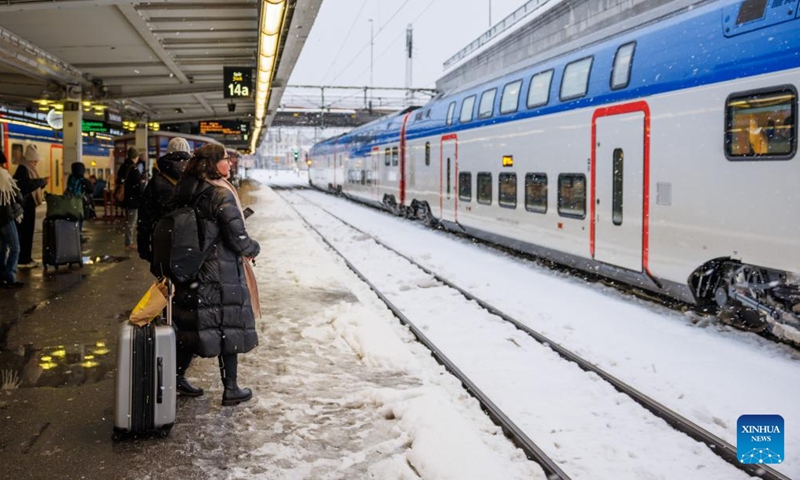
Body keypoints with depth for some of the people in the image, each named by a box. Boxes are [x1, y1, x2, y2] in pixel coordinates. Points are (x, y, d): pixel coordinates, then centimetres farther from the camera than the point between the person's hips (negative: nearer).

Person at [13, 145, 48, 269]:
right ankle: (23, 260, -2)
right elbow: (28, 184, -27)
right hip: (24, 206, -9)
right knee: (24, 233, -6)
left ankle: (26, 258, 19)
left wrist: (42, 183, 0)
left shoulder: (29, 169, 15)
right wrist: (42, 181, -14)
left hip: (29, 205, 9)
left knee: (28, 233, 12)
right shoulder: (22, 169, -14)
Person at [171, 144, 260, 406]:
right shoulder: (221, 194, -18)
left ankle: (177, 377, 27)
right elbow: (238, 239, -19)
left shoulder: (187, 193, 5)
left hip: (193, 270, 7)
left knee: (193, 326, 18)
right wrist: (254, 249, 1)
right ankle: (231, 389, 14)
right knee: (229, 329, 5)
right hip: (221, 274, -7)